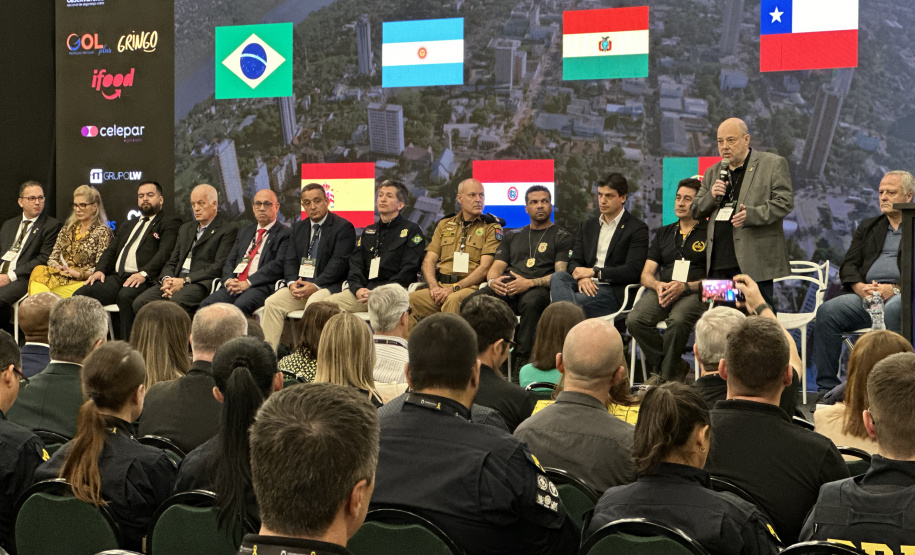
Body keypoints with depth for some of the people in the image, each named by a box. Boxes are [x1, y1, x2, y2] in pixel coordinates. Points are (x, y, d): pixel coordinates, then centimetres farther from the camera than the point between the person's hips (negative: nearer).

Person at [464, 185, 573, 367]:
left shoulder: (562, 237, 14)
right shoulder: (513, 236, 30)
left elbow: (561, 275, 0)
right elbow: (496, 268, 23)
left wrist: (530, 283, -16)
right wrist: (493, 280, -3)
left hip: (539, 289, -4)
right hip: (506, 287, 4)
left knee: (531, 302, -42)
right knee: (472, 302, -28)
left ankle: (522, 358, -38)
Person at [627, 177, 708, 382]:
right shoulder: (664, 233, 25)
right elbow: (646, 274, 19)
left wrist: (686, 286, -16)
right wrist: (657, 285, -5)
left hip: (694, 293, -5)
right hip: (661, 290, 5)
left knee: (678, 321, -39)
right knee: (635, 320, -27)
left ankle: (667, 375, -17)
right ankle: (677, 368, -12)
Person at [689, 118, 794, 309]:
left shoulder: (773, 164, 4)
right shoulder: (713, 173, 20)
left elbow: (785, 202, -5)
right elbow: (695, 211, 20)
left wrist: (752, 215, -20)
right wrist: (712, 196, -1)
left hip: (754, 263, -5)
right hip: (719, 263, 5)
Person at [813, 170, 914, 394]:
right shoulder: (868, 227, 26)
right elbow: (848, 266, 16)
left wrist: (894, 289, -17)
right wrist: (860, 288, -6)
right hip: (865, 295, 4)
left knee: (893, 310, -40)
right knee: (827, 312, -24)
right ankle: (827, 388, -23)